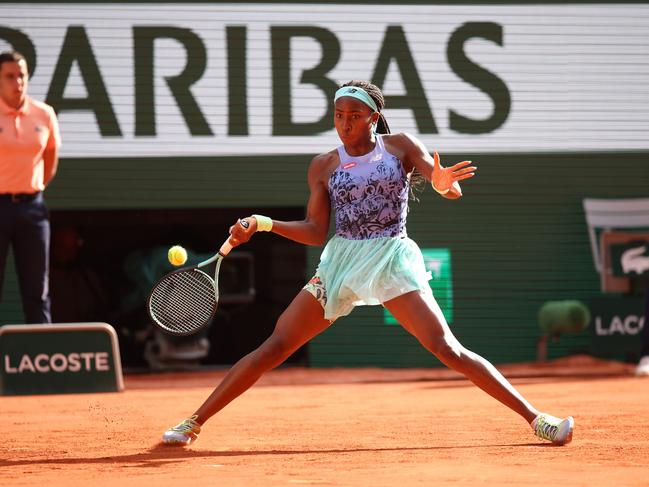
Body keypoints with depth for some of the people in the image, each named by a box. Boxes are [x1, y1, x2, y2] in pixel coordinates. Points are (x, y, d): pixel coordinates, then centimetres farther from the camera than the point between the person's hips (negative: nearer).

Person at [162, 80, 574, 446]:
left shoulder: (401, 147, 1)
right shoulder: (324, 166, 6)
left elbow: (451, 187, -8)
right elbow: (316, 232, 8)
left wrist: (444, 183, -33)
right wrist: (263, 224, -7)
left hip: (393, 261, -2)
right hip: (339, 263, 2)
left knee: (447, 348, -16)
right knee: (276, 346, -3)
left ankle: (535, 418, -13)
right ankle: (194, 423, 2)